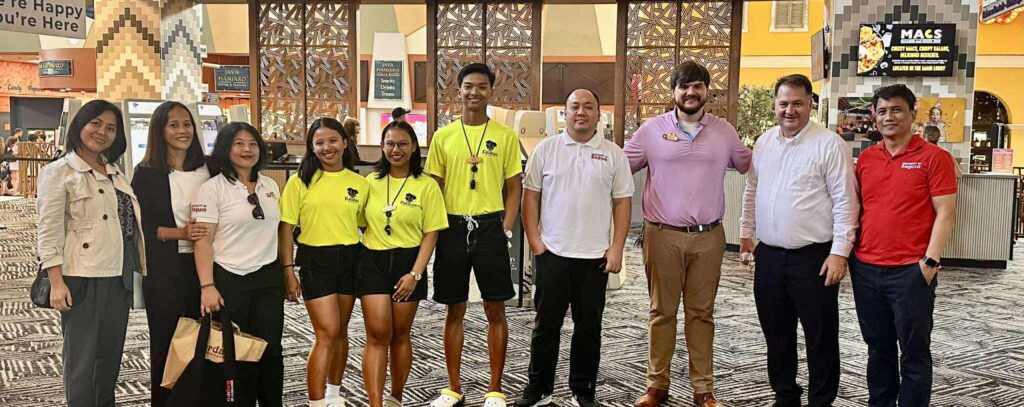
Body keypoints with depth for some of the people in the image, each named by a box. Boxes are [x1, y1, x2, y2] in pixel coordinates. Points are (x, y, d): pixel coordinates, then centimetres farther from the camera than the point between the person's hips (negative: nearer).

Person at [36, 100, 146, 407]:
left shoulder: (115, 172, 15)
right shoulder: (59, 172, -4)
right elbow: (49, 231, -9)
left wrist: (141, 268, 13)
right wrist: (57, 283, -16)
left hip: (118, 277, 6)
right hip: (82, 278, -6)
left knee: (111, 353, 14)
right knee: (81, 358, 2)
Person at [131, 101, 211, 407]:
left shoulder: (207, 169, 8)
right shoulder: (147, 173, -1)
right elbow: (139, 224, -5)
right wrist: (179, 233, -18)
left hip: (203, 265, 3)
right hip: (164, 269, -2)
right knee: (166, 340, 4)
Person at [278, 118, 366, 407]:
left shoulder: (359, 183, 5)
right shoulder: (300, 181, -2)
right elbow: (285, 228, -2)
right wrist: (288, 270, -7)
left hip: (350, 260, 3)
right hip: (315, 260, -3)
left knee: (340, 331, 13)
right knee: (327, 332, -9)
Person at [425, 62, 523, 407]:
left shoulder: (505, 136, 3)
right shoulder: (443, 136, 6)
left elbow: (514, 189, 3)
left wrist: (505, 230, -6)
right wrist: (436, 231, -2)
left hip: (490, 227, -1)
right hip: (453, 228, 1)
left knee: (495, 310, 4)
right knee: (455, 311, 9)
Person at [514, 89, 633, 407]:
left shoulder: (613, 154, 4)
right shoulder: (545, 149, 4)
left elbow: (622, 203, 3)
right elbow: (531, 196, 5)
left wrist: (616, 248, -3)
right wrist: (534, 240, -3)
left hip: (596, 256, 0)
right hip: (552, 253, 0)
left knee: (589, 327, 9)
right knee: (546, 324, 8)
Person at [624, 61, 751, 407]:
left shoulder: (724, 131, 6)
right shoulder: (652, 129, 0)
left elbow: (750, 165, 18)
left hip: (708, 236, 2)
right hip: (663, 235, -1)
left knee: (701, 313, 10)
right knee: (661, 312, 7)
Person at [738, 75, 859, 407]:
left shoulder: (830, 144, -10)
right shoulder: (763, 142, 9)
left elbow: (845, 202, -12)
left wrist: (840, 252, -15)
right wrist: (746, 232, 17)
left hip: (814, 257, -6)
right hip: (769, 255, 6)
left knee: (820, 336, 5)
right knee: (776, 331, 16)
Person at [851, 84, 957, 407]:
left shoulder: (934, 157, -4)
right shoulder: (865, 158, 10)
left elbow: (945, 213, -8)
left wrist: (930, 261, -14)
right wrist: (847, 250, 9)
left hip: (911, 270, -5)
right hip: (865, 268, 5)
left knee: (913, 352, 6)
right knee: (878, 348, 16)